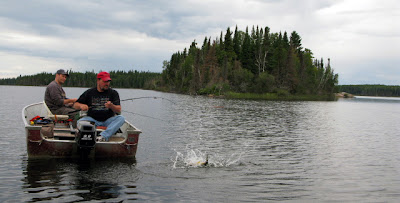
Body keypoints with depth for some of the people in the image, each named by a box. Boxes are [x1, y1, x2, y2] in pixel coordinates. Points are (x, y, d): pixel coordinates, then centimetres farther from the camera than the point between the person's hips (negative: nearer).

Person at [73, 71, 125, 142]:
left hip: (108, 120, 0)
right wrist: (81, 106, -14)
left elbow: (118, 111, -4)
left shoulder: (113, 93, 5)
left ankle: (103, 136, -40)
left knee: (121, 118, -27)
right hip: (92, 119, 0)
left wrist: (111, 106, -27)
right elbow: (75, 105, 10)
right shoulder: (89, 92, 8)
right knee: (80, 122, -27)